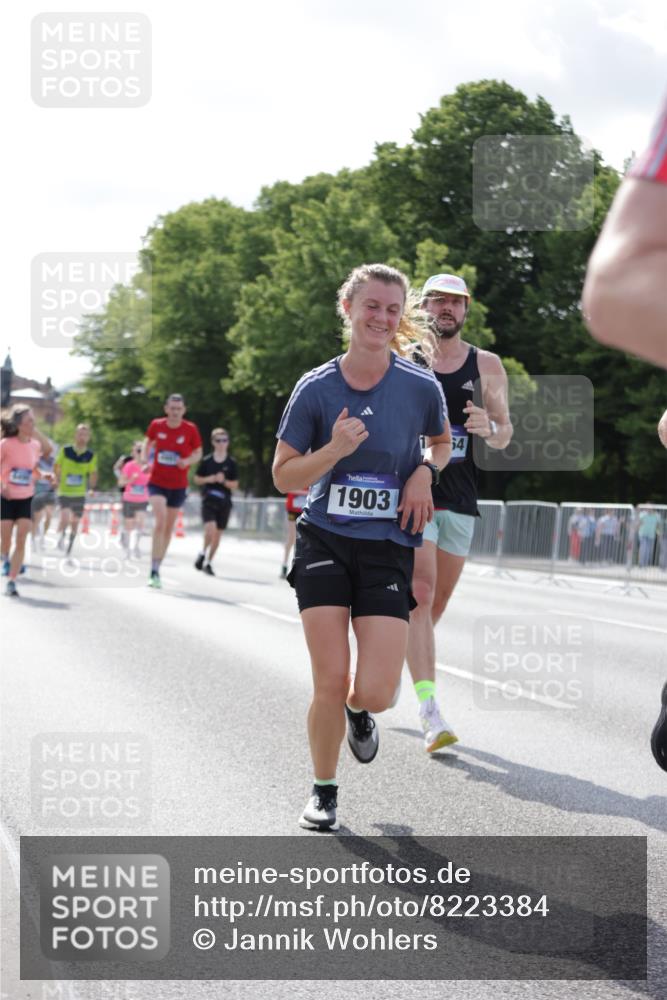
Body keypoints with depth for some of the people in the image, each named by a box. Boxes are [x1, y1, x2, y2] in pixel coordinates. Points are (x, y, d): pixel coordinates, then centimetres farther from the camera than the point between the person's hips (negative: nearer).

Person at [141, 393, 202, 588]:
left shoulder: (190, 429, -7)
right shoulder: (156, 425, -5)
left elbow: (198, 453, 4)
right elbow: (148, 442, 14)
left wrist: (188, 461, -17)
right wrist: (144, 458, -5)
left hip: (178, 485, 2)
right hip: (157, 482, -2)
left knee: (169, 527, 12)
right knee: (160, 520, -21)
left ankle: (157, 567, 29)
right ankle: (154, 571, -21)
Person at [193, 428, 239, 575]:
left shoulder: (231, 463, 1)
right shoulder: (206, 461, 0)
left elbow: (235, 485, 3)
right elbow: (197, 479, 7)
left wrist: (223, 481, -15)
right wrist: (209, 479, -11)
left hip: (224, 502, 2)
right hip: (208, 500, -2)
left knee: (217, 534, 7)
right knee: (210, 529, -22)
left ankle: (208, 562, 22)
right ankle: (203, 553, 2)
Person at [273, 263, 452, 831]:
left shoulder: (421, 387, -4)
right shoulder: (317, 388, -5)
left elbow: (441, 441, 18)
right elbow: (284, 476, 0)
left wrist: (424, 473, -4)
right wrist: (335, 450, -18)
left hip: (389, 549, 0)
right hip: (324, 543, 0)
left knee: (376, 693, -10)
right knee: (331, 682, -7)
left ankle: (359, 711, 29)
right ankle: (324, 792, 17)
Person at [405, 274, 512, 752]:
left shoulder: (487, 365, 8)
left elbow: (505, 434, 11)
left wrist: (489, 428, -11)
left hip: (460, 498, 3)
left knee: (437, 603, 10)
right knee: (420, 594, -17)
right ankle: (430, 708, -21)